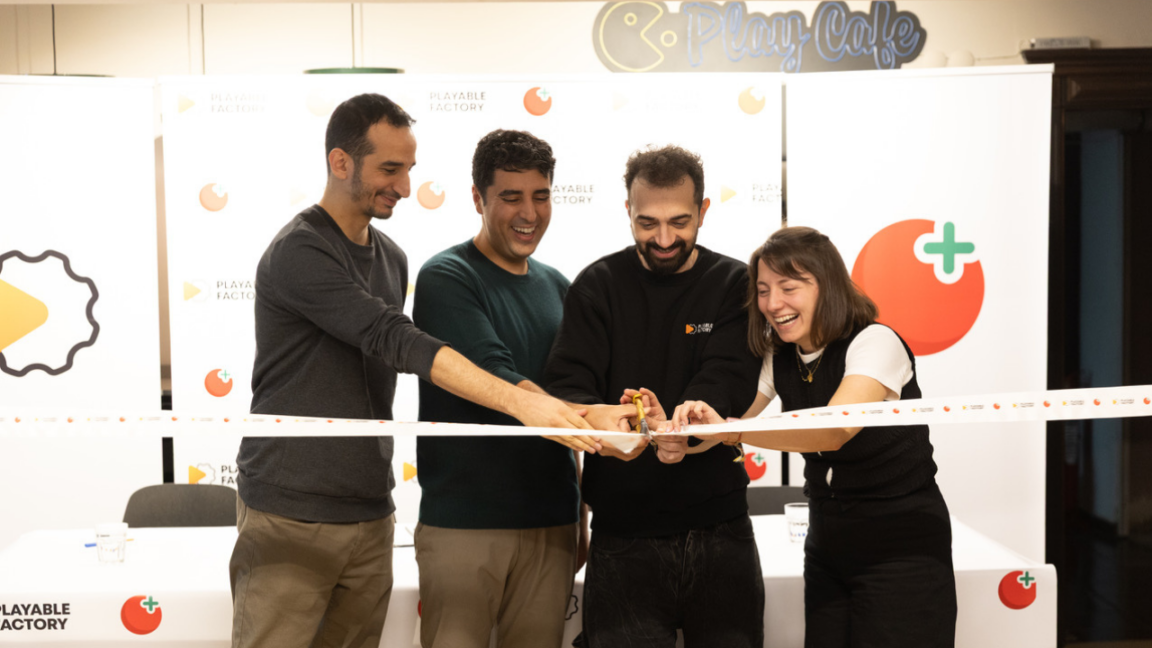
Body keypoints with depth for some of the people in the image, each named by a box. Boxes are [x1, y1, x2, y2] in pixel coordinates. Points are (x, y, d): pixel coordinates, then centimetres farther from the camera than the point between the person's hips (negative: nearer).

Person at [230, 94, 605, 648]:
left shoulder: (391, 258, 13)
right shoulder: (299, 253, -13)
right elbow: (397, 341, -24)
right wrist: (518, 401, -29)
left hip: (370, 517, 7)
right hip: (290, 518, -7)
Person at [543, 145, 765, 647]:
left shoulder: (735, 286, 2)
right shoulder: (598, 286, 3)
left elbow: (727, 384, -14)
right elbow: (567, 385, -8)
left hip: (718, 531, 1)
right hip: (623, 535, 0)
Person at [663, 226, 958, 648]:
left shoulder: (875, 343, -19)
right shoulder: (780, 359, 4)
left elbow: (834, 429, -35)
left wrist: (731, 429, -44)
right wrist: (683, 436, -21)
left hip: (903, 550, -6)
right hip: (828, 549, 6)